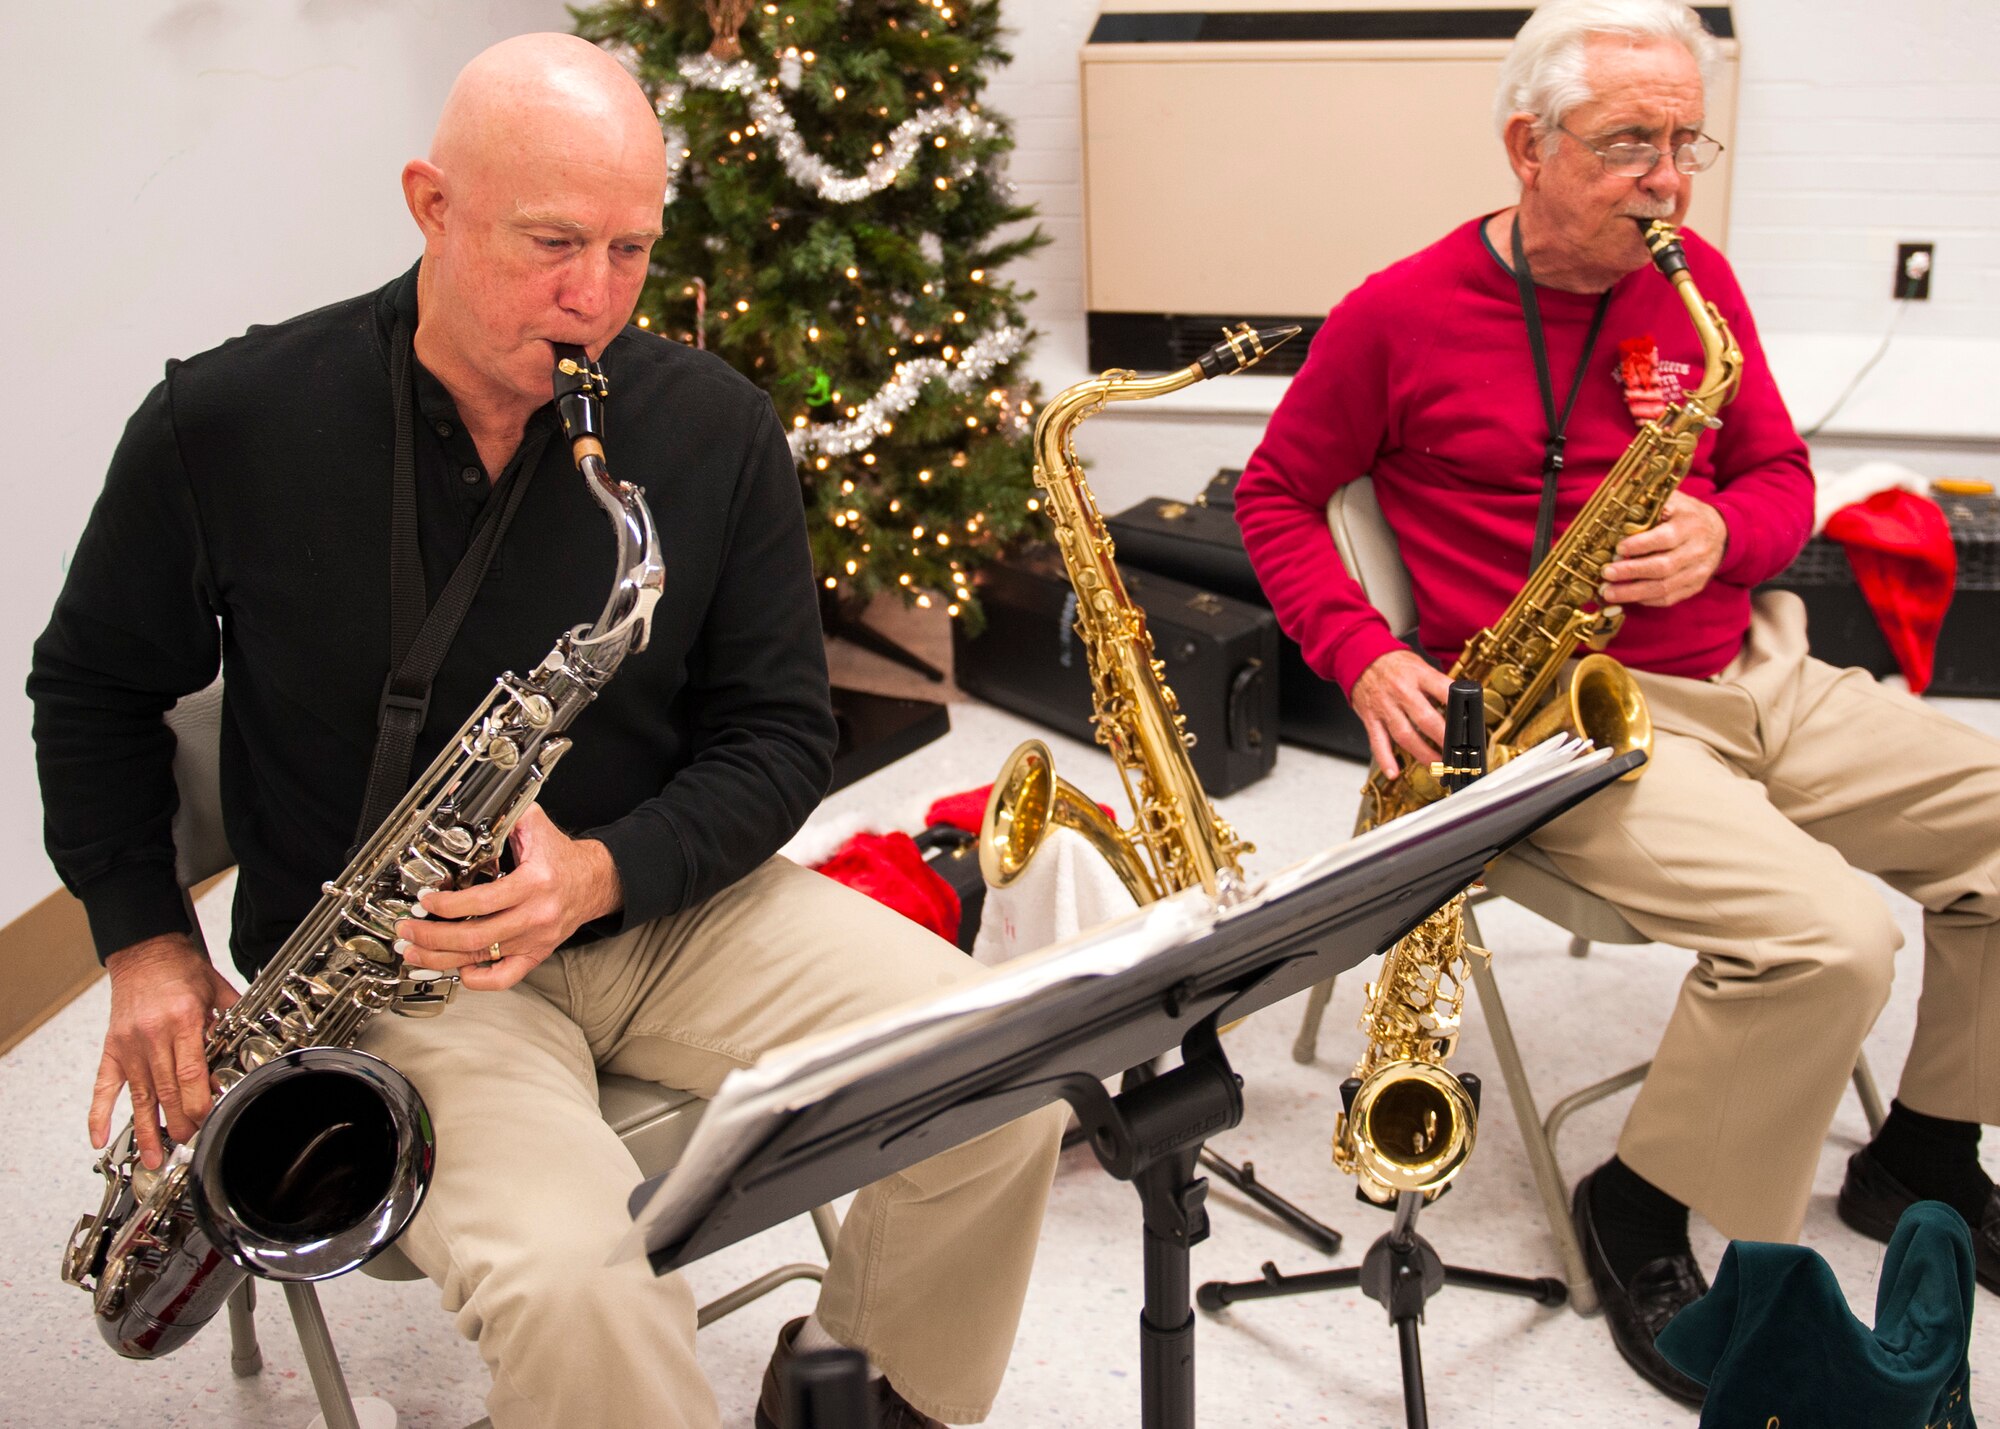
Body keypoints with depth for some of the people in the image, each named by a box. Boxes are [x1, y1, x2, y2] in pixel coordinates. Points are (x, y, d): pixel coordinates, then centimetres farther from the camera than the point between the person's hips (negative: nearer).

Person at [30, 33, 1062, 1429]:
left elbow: (779, 733, -1)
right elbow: (96, 684, 7)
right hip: (381, 953, -2)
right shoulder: (228, 425, -9)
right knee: (574, 1285, -32)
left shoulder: (715, 428, -5)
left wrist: (604, 873, -18)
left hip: (663, 900, 3)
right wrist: (143, 939, -3)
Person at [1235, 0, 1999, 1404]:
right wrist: (1364, 655, -10)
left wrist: (1722, 535, -9)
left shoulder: (1695, 283, 9)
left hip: (1753, 679, 7)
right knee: (1828, 934, -27)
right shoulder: (1400, 314, -5)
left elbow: (1784, 481, 16)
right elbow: (1276, 495, 5)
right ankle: (1639, 1212, -2)